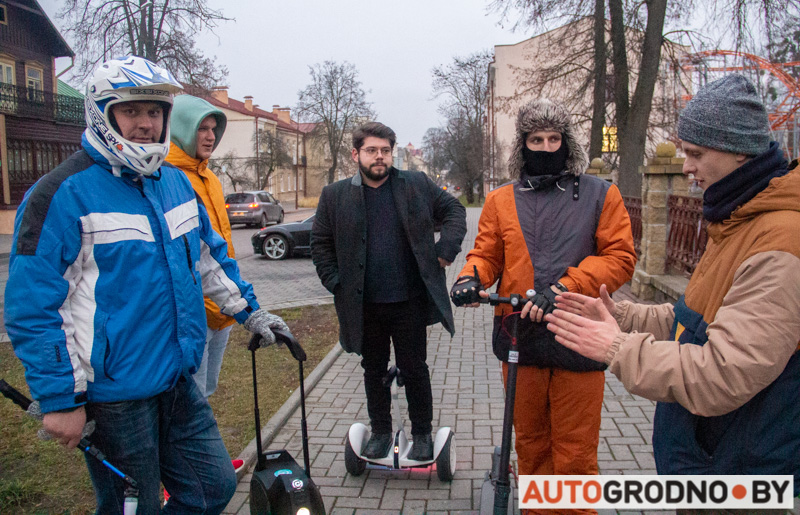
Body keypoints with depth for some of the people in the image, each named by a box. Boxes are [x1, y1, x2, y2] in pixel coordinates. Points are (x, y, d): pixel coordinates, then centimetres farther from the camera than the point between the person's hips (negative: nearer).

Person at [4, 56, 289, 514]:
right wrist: (61, 401, -15)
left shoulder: (176, 182, 8)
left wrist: (250, 311, 19)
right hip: (114, 396, -6)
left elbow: (210, 257, 20)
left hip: (178, 382, 7)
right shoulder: (63, 194, -14)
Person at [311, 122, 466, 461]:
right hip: (364, 305, 1)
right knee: (374, 370, 15)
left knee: (414, 369, 10)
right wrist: (334, 281, 0)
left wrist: (446, 248, -6)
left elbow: (454, 209, 8)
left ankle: (422, 433, 28)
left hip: (410, 302, -1)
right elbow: (320, 242, 9)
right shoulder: (335, 196, 2)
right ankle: (380, 432, 33)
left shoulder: (416, 185, 1)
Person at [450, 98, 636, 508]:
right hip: (520, 338, 3)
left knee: (575, 454, 6)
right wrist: (471, 277, -12)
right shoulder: (500, 201, 10)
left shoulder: (600, 195, 3)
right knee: (530, 445, 17)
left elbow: (619, 257, -3)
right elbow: (486, 254, 12)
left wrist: (563, 288, -17)